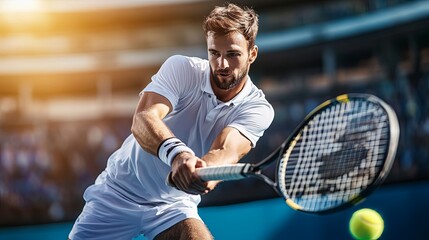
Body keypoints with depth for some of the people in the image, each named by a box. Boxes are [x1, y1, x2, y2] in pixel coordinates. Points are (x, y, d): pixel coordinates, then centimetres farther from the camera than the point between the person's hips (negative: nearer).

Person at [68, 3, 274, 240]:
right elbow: (142, 121, -30)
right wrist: (176, 153, -52)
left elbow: (225, 151, -31)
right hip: (119, 191, 0)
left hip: (175, 205, 0)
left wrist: (204, 172, -56)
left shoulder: (257, 109, -13)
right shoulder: (181, 68, -14)